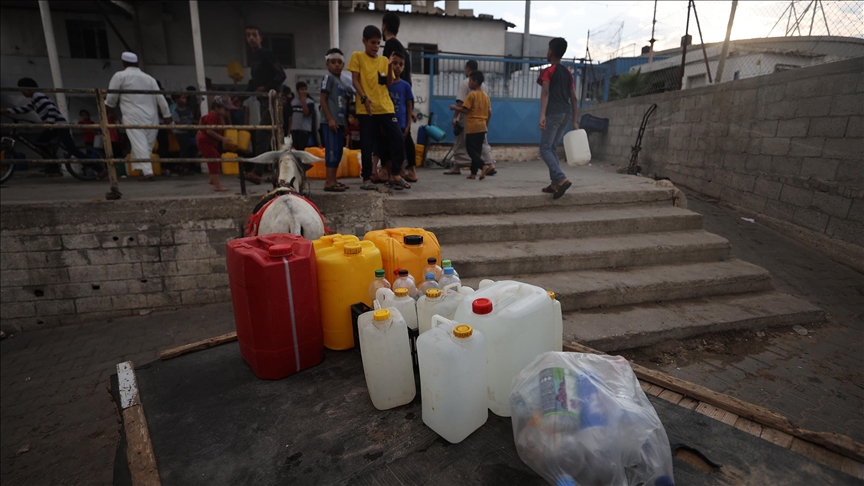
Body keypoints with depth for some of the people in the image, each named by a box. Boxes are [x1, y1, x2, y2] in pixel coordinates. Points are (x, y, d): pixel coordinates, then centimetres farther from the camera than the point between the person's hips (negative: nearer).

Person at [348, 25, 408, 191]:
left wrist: (390, 66, -8)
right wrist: (364, 97, -18)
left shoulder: (383, 60, 15)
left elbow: (389, 83, 8)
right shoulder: (357, 56, 5)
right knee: (367, 145, -2)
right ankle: (366, 179, 8)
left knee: (398, 140, -3)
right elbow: (355, 80, -3)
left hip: (386, 107, 4)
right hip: (366, 109, -4)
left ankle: (395, 175, 8)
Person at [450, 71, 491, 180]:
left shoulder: (471, 95, -9)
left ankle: (483, 166, -21)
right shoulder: (486, 95, 12)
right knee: (477, 150, 9)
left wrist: (454, 107, -1)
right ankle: (473, 173, 12)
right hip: (482, 127, 7)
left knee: (471, 149, -2)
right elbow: (489, 113, 12)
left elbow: (465, 110, -15)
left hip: (472, 127, -7)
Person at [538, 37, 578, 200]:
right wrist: (575, 121, 17)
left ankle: (562, 179, -23)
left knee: (545, 149, -6)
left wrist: (542, 115, -29)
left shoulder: (548, 71, -2)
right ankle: (555, 183, 10)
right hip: (567, 113, 7)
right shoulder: (568, 73, 18)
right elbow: (573, 98, 15)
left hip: (554, 114, -7)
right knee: (553, 148, 14)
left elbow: (545, 92, -19)